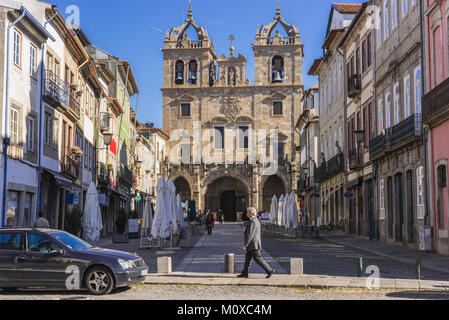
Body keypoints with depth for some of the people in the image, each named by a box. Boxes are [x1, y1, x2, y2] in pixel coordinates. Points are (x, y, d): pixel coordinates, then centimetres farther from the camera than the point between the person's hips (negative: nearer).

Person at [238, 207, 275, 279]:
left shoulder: (253, 221, -18)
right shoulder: (256, 220, 14)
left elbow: (250, 234, -23)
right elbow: (258, 233, 20)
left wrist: (245, 245, -21)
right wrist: (259, 245, 25)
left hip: (253, 244, -10)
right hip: (253, 244, 10)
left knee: (258, 258, -7)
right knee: (248, 258, 12)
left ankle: (270, 270, -6)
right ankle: (245, 273, 14)